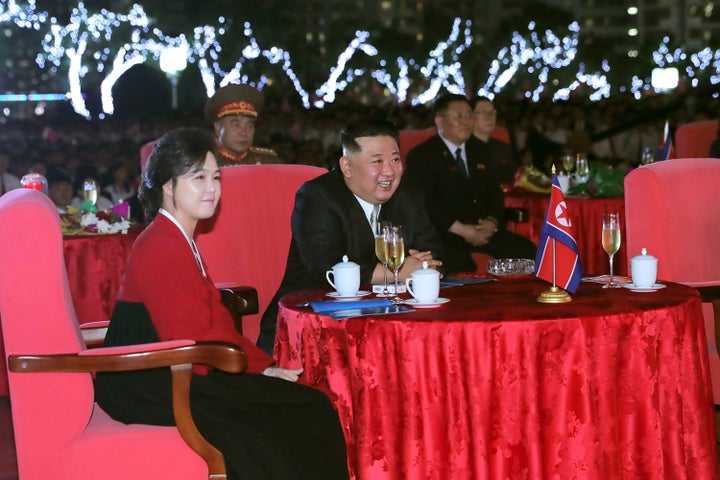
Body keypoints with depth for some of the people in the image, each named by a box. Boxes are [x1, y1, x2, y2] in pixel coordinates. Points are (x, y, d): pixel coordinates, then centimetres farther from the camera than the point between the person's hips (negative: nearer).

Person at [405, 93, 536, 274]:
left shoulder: (477, 151, 23)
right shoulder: (422, 155, 0)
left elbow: (495, 192, 20)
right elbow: (426, 202, -10)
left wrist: (492, 221, -2)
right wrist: (460, 229, -18)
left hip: (483, 230, 6)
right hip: (445, 233, -6)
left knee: (527, 250, -17)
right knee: (459, 264, -39)